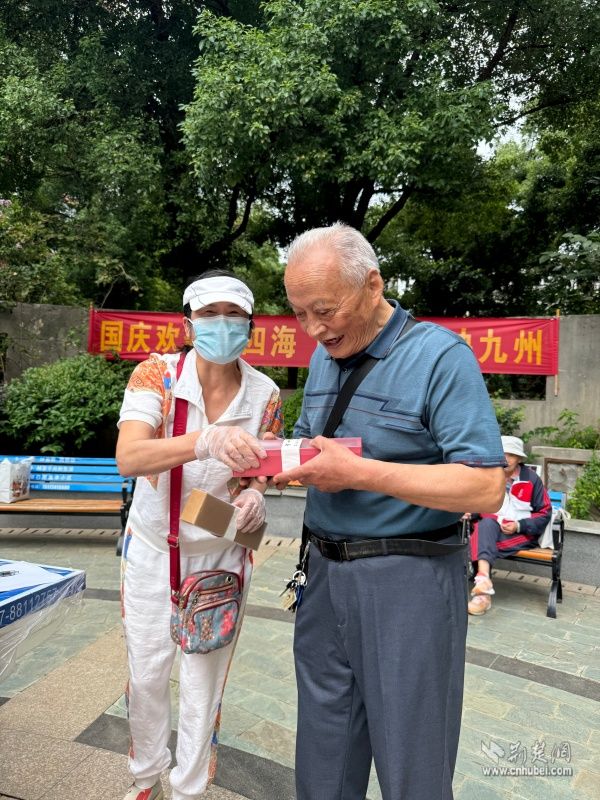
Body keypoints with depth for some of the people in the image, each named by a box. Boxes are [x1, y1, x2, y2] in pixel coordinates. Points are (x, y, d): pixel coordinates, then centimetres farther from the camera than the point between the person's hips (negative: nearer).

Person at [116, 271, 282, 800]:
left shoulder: (265, 394, -12)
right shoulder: (156, 374, -17)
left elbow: (262, 467, 2)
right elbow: (128, 458, -32)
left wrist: (257, 494, -22)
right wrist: (206, 440, -49)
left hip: (222, 554, 0)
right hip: (152, 547, 0)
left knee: (204, 681, 11)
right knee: (146, 674, 17)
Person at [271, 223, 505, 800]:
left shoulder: (440, 355, -14)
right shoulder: (323, 356, 8)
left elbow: (486, 488, -20)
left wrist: (358, 473, -25)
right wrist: (279, 462, -5)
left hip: (407, 580, -6)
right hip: (325, 571, 6)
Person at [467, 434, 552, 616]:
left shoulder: (531, 479, -1)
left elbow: (545, 513, 2)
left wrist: (519, 526, -12)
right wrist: (470, 512, -11)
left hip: (522, 533, -2)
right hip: (490, 529, 2)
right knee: (486, 524, -36)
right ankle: (483, 579, -50)